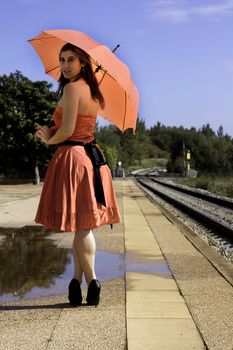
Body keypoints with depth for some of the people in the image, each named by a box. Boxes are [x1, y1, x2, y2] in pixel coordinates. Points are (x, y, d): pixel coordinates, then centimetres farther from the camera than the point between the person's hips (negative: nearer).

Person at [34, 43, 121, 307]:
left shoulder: (72, 88, -12)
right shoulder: (92, 90, 15)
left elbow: (68, 130, -18)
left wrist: (49, 139, 1)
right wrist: (50, 131, 9)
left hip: (72, 157, -9)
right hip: (91, 156, 9)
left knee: (80, 225, -2)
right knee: (81, 225, 10)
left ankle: (92, 280, 4)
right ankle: (77, 280, 15)